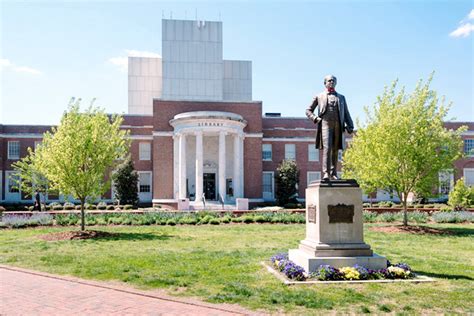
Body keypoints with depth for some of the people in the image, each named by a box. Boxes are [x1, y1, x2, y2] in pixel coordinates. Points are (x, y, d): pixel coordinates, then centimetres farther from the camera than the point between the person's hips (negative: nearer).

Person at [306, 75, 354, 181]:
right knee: (327, 148, -17)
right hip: (325, 124, -3)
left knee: (335, 150, 3)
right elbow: (308, 110, 15)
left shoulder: (341, 97, 23)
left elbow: (346, 113, 20)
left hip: (338, 125, 3)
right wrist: (315, 118, -4)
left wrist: (350, 126, 7)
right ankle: (326, 173, -22)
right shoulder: (319, 96, 15)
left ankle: (333, 174, 8)